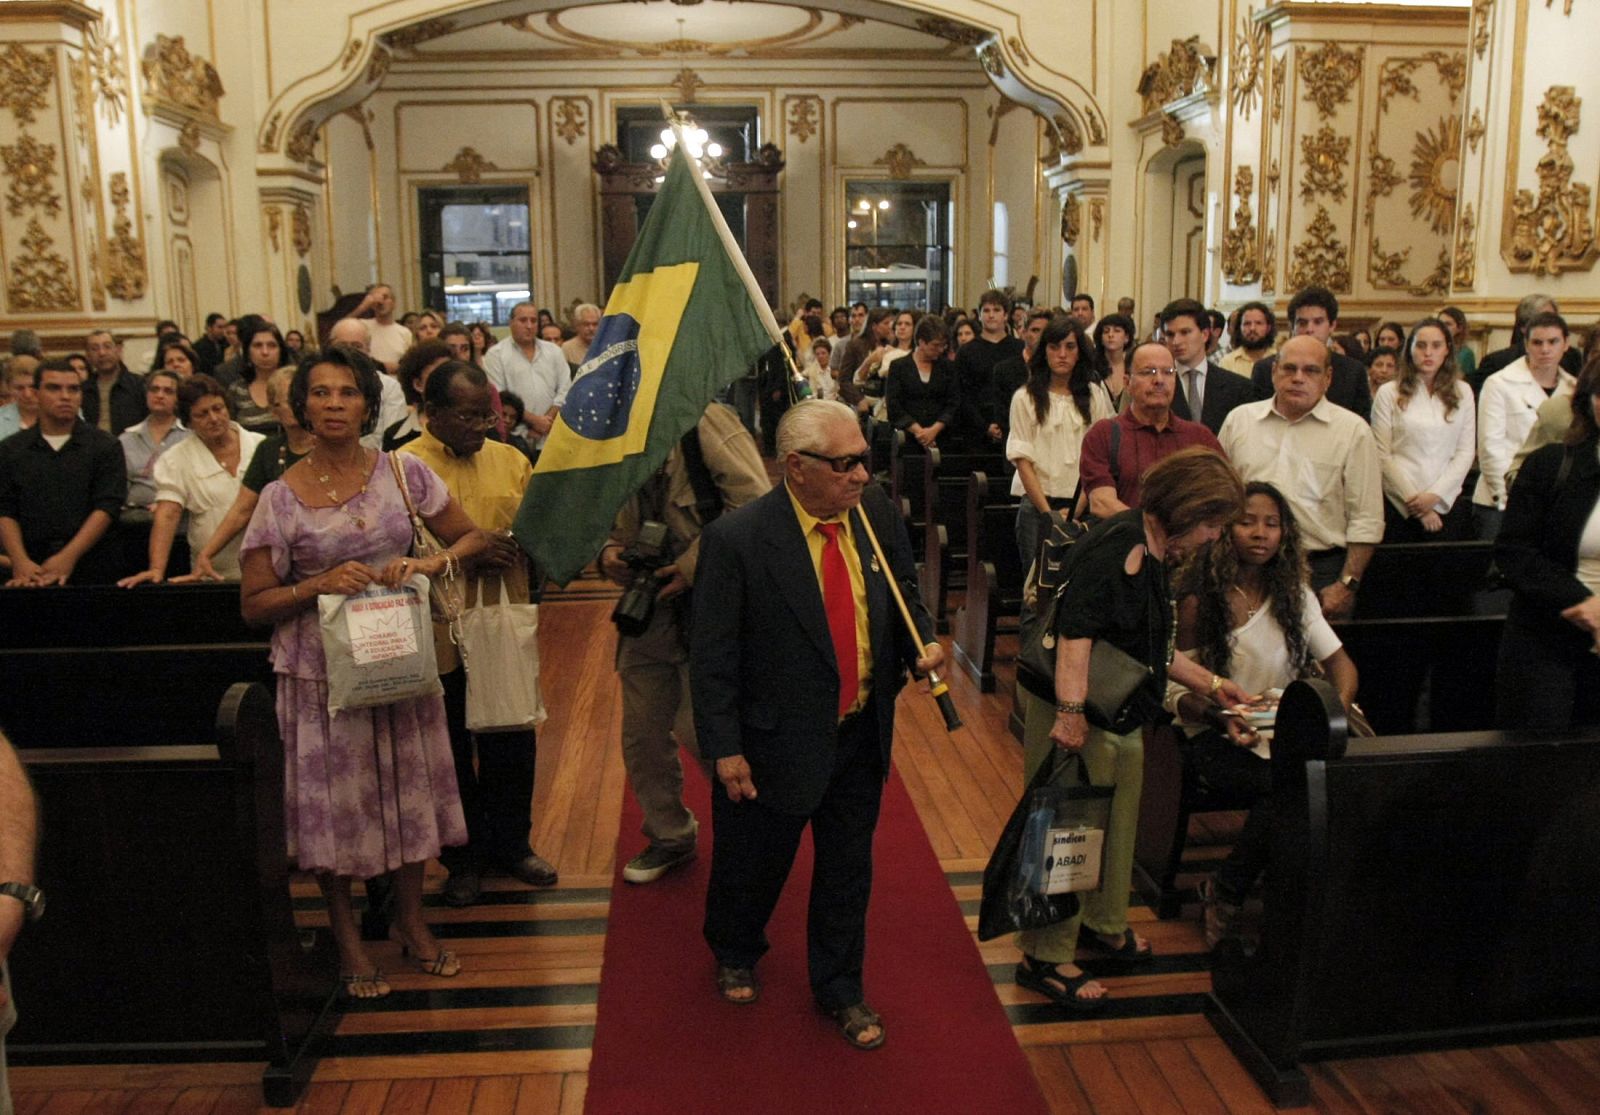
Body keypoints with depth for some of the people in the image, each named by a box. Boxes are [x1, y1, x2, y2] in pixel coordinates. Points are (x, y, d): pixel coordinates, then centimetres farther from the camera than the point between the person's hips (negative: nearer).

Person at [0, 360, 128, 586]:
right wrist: (20, 561, -12)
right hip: (32, 573, 2)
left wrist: (68, 557, -16)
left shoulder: (105, 446, 3)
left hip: (94, 569, -1)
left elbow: (107, 507, -6)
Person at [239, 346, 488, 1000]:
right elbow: (254, 604, -4)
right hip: (322, 670, -2)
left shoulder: (404, 472, -2)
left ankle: (412, 921, 32)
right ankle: (346, 938, 27)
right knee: (337, 800, 7)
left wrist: (429, 564, -15)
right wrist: (320, 584, -21)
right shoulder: (281, 497, -6)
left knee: (409, 791, 12)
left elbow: (472, 538, 5)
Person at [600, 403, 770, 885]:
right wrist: (608, 552, -1)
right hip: (647, 607, 7)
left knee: (699, 727, -6)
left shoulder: (703, 420, -12)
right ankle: (669, 835, 34)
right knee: (642, 732, 12)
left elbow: (754, 501, -20)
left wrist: (694, 565, -19)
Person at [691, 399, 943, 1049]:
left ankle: (839, 989, 42)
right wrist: (724, 749, -15)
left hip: (861, 734, 4)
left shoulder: (877, 515, -6)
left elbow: (904, 594, 10)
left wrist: (922, 642, -11)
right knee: (753, 865, 20)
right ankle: (735, 956, 52)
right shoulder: (737, 540, -22)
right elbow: (711, 656, -16)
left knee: (848, 871, 19)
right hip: (777, 742, -4)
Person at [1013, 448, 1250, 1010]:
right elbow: (1075, 634, -28)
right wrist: (1072, 711, -33)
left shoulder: (1154, 553, 13)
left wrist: (1211, 683, 25)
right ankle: (1046, 958, 12)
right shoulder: (1117, 548, -20)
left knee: (1116, 823, 22)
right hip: (1078, 712, -10)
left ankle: (1104, 925, 43)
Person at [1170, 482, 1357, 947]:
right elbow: (1176, 691, -5)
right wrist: (1220, 717, -24)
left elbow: (1338, 660, 6)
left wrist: (1338, 709, -15)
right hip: (1216, 737, -5)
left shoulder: (1294, 594, 11)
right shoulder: (1199, 600, -5)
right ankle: (1224, 895, -8)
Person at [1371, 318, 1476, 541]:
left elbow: (1466, 452, 5)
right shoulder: (1388, 393, 1)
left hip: (1447, 503, 2)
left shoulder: (1462, 393, 9)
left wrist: (1435, 495, -7)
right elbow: (1382, 455, -3)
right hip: (1398, 504, -2)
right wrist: (1413, 498, -8)